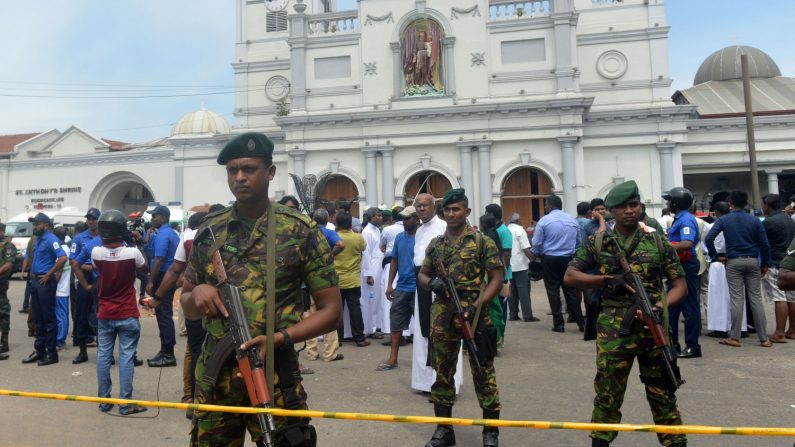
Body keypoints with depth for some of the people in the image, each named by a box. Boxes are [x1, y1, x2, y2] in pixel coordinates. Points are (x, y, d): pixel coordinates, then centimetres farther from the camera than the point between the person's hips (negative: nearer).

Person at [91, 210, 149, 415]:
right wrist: (137, 245, 11)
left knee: (103, 356, 11)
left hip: (104, 315, 3)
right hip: (127, 315, -3)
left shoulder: (96, 252, -8)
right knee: (126, 357, 1)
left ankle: (104, 400, 20)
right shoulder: (132, 253, -15)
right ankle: (126, 403, 5)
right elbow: (145, 270, 5)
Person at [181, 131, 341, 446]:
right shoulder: (209, 233, 4)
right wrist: (197, 294, -10)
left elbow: (330, 310, -5)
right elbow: (187, 307, 14)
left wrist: (280, 338, -20)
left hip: (274, 376, -3)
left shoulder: (301, 232, -7)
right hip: (213, 376, 4)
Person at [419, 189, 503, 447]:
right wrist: (431, 283, -8)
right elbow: (422, 275, 16)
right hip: (442, 317, 4)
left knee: (483, 373, 4)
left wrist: (478, 305, -15)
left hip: (474, 315, -4)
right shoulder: (435, 244, 10)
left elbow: (496, 278, -5)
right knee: (442, 372, 12)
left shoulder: (482, 242, -3)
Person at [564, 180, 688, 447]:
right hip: (614, 332, -1)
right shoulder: (597, 243, 2)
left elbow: (680, 284, 4)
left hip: (654, 329, 1)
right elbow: (570, 276, 0)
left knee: (663, 396, 14)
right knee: (607, 397, 8)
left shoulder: (658, 242, 4)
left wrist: (663, 305, -16)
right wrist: (607, 280, -13)